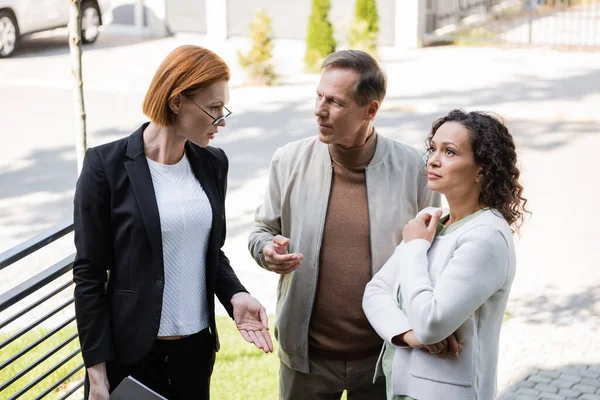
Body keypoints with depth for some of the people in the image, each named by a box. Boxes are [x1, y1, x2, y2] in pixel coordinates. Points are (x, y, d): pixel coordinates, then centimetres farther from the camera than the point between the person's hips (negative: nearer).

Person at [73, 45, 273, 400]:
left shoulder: (213, 163, 3)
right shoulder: (107, 165, -12)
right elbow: (89, 273, -9)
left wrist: (235, 294, -8)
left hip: (197, 345, 5)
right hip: (131, 351, -4)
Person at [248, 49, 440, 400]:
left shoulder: (412, 167, -8)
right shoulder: (290, 160, -5)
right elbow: (262, 229, 8)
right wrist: (267, 249, -14)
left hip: (383, 356, -1)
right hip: (306, 354, 1)